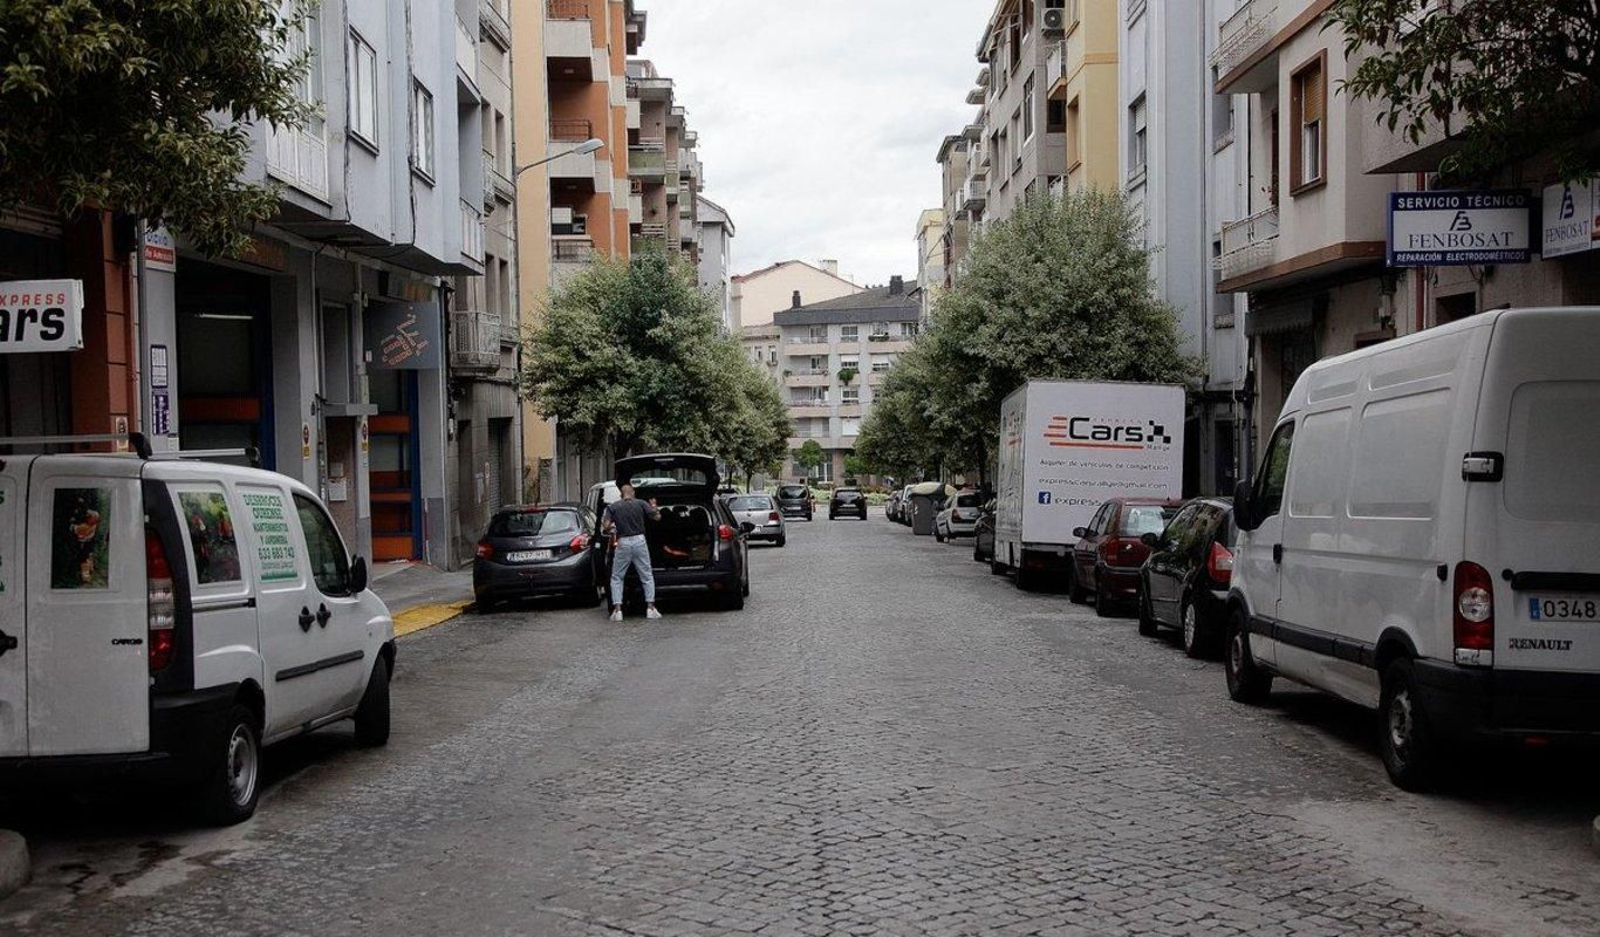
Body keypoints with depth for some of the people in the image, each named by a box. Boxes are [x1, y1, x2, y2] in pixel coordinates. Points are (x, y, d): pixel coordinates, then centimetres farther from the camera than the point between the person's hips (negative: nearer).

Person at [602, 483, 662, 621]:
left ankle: (617, 610, 1)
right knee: (647, 576, 11)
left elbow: (606, 527, -9)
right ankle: (650, 608, 5)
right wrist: (653, 506, 22)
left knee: (616, 578, 11)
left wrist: (610, 531, 14)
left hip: (622, 544, 0)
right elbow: (657, 517, 3)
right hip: (639, 541, 0)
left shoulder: (612, 507, 0)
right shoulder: (641, 504, 1)